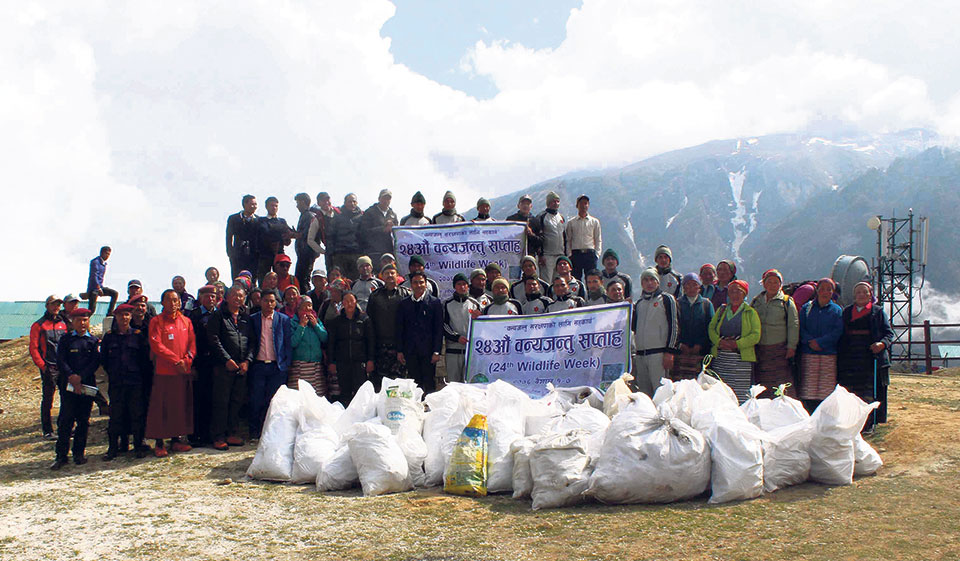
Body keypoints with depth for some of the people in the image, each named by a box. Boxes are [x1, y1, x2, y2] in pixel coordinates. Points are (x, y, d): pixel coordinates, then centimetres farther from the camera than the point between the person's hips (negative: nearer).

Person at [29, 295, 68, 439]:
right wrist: (42, 366, -11)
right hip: (48, 368, -4)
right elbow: (33, 348, -2)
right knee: (47, 400, -2)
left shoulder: (63, 324, 15)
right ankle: (47, 430, 4)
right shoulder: (38, 325, 2)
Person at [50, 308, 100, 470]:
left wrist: (81, 377, -13)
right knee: (65, 420, -4)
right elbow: (60, 361, 0)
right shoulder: (65, 339, 9)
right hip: (68, 385, -1)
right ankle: (61, 455, 0)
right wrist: (71, 376, -15)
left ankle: (79, 453, 14)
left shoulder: (94, 341, 9)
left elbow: (96, 362, -1)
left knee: (83, 420, 4)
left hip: (87, 385, 1)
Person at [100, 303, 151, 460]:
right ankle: (113, 448, 12)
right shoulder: (109, 337, 7)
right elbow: (103, 359, 11)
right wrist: (111, 373, 7)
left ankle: (139, 445, 13)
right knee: (116, 414, 4)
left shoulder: (138, 335, 3)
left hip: (136, 382, -1)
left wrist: (144, 375, 1)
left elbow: (146, 358, 4)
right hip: (116, 383, 1)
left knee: (137, 414, 3)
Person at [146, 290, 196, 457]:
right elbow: (156, 345, -10)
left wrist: (186, 360, -8)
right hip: (164, 371, -4)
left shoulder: (186, 321, 12)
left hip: (184, 370, 4)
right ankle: (159, 443, 5)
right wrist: (176, 360, -14)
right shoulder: (156, 321, -1)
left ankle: (176, 440, 18)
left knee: (182, 405, 8)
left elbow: (192, 343, 8)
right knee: (162, 406, -3)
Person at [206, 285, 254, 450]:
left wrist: (247, 361, -2)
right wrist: (227, 360, -12)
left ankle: (232, 434, 17)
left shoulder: (246, 317, 15)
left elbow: (252, 341, 13)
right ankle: (219, 437, 3)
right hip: (223, 366, -4)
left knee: (237, 401, 8)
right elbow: (214, 339, -7)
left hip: (242, 367, 5)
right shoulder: (218, 315, 2)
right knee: (221, 402, -3)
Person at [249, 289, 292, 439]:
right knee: (256, 401, 1)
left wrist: (286, 364, -1)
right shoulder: (252, 319, 7)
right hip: (258, 365, 0)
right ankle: (254, 433, 11)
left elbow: (288, 343, 6)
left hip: (277, 366, 0)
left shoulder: (284, 319, 6)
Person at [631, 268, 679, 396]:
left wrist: (669, 352, -12)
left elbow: (674, 326, -3)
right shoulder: (639, 303, 20)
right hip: (640, 354, 6)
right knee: (643, 392, 7)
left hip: (658, 352, -6)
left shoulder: (666, 299, 3)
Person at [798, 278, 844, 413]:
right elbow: (800, 329, 5)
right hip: (808, 354, 1)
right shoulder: (807, 308, 13)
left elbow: (838, 331, -3)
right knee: (808, 391, -5)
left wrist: (820, 342, -13)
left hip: (829, 354, -1)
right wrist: (810, 341, -12)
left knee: (827, 390, -5)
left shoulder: (837, 310, 9)